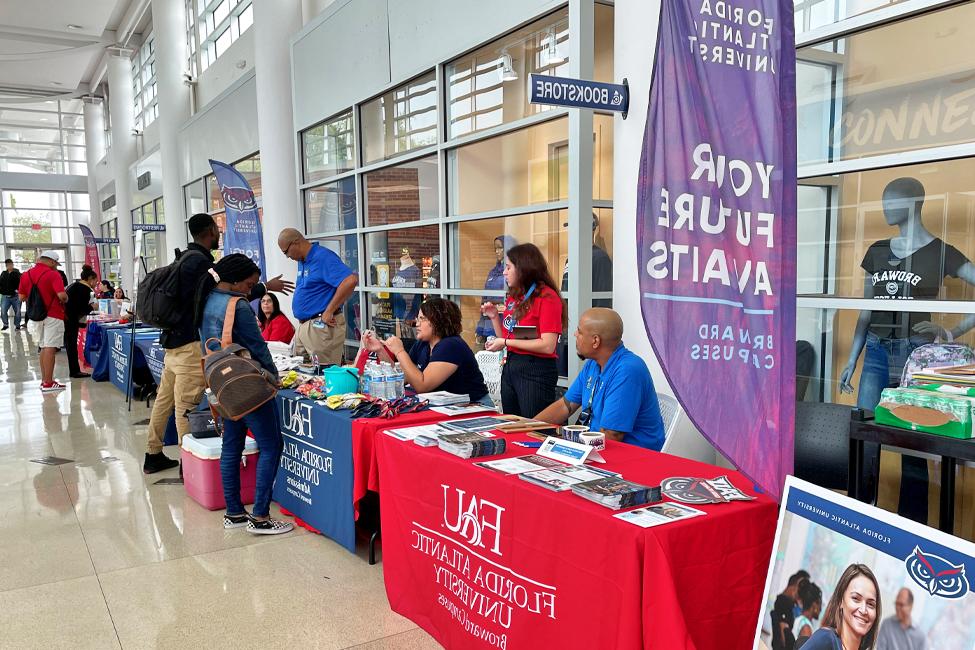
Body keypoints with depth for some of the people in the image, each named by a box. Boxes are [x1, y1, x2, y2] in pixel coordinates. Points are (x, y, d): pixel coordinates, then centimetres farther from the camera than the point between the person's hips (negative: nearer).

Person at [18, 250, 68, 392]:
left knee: (43, 348, 16)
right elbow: (62, 295, -22)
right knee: (50, 349, -5)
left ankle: (45, 380, 21)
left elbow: (22, 297, 11)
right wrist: (65, 301, -1)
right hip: (53, 316, -7)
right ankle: (48, 383, -4)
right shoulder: (53, 274, -12)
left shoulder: (26, 275, 8)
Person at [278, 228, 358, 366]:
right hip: (303, 325, 10)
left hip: (322, 327, -10)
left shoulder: (323, 257, -15)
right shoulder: (302, 261, 15)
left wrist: (329, 312, -22)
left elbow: (351, 280, -27)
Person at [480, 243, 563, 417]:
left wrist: (506, 342, -15)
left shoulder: (547, 297, -11)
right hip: (510, 367, 8)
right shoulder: (513, 297, 12)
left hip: (536, 370, -8)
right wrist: (494, 317, 4)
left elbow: (547, 346, -18)